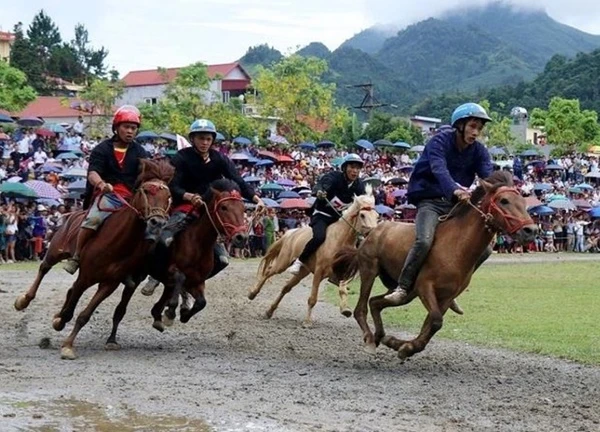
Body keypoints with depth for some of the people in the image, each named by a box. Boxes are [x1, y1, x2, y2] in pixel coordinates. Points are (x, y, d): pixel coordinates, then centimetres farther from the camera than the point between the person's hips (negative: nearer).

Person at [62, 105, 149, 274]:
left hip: (131, 197, 4)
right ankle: (76, 257, -17)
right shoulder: (103, 149, 5)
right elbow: (92, 173, -8)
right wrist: (101, 184, -32)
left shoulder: (139, 152, 14)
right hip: (107, 194, -4)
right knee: (94, 218, -32)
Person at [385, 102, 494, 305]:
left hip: (457, 204, 6)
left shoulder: (479, 151, 4)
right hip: (430, 201, -6)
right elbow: (439, 170, -32)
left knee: (484, 248, -4)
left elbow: (488, 175, -12)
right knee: (424, 241, -31)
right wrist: (454, 190, -52)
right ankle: (403, 288, -20)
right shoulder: (439, 142, -13)